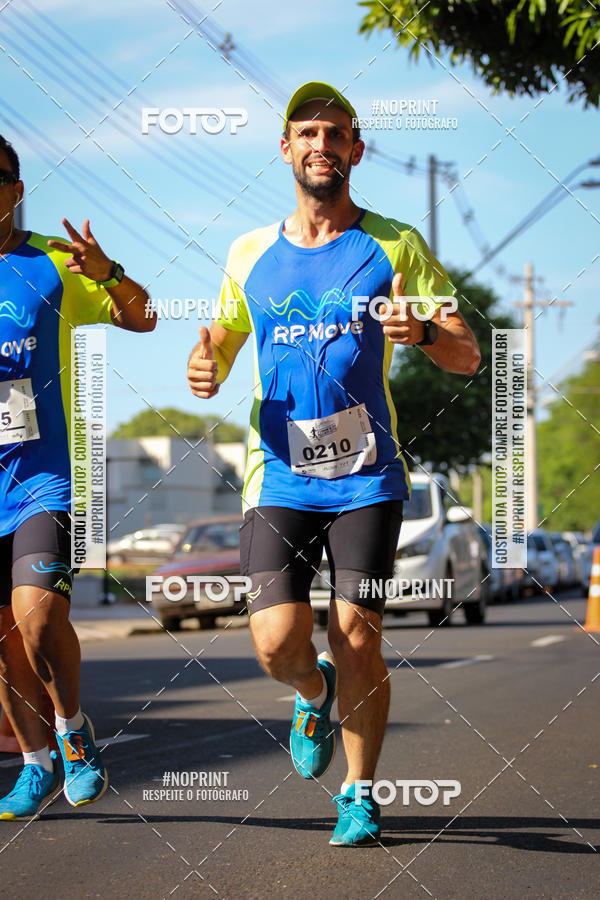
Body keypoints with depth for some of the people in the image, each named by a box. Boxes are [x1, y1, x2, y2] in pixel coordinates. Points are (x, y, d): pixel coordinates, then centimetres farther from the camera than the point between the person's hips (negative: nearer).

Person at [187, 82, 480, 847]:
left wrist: (422, 332, -20)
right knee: (277, 643, -11)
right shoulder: (250, 254, 9)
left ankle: (359, 793, 13)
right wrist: (204, 370, -6)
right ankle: (315, 693, 26)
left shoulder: (395, 246, 3)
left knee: (357, 637, -7)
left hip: (366, 477, -1)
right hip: (278, 478, 1)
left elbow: (468, 358, 2)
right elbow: (218, 348, 19)